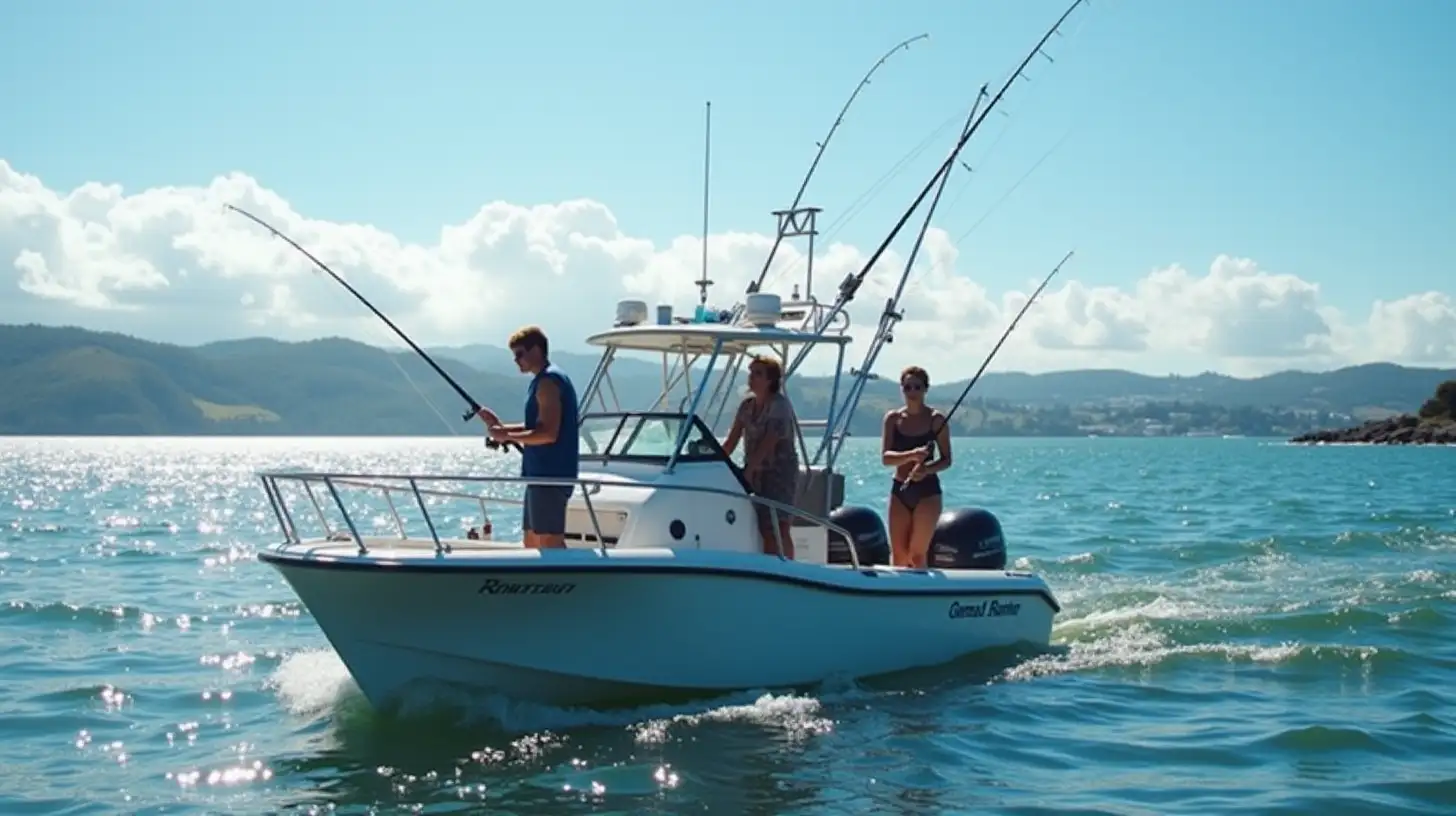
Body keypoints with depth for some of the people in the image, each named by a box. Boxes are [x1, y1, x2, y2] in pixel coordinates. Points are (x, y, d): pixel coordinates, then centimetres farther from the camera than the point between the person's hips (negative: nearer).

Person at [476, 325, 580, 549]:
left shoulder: (548, 381, -14)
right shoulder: (544, 380, 18)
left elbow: (548, 433, -22)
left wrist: (507, 436, -13)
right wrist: (501, 426, 13)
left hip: (550, 476, -11)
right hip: (542, 474, 11)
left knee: (550, 543, -11)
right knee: (532, 541, 14)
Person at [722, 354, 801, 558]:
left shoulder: (780, 404, -11)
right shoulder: (747, 406, 11)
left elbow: (769, 442, -21)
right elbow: (731, 441, 10)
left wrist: (748, 470, -28)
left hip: (780, 473, -7)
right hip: (756, 474, 7)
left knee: (777, 531, -11)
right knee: (764, 531, 5)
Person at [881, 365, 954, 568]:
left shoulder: (936, 419, -3)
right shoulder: (893, 418, 3)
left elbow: (946, 460, -2)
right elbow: (885, 457, -8)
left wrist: (926, 468, -22)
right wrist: (912, 455, -26)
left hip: (927, 490, -3)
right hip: (899, 490, 3)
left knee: (917, 554, -5)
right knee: (898, 554, 3)